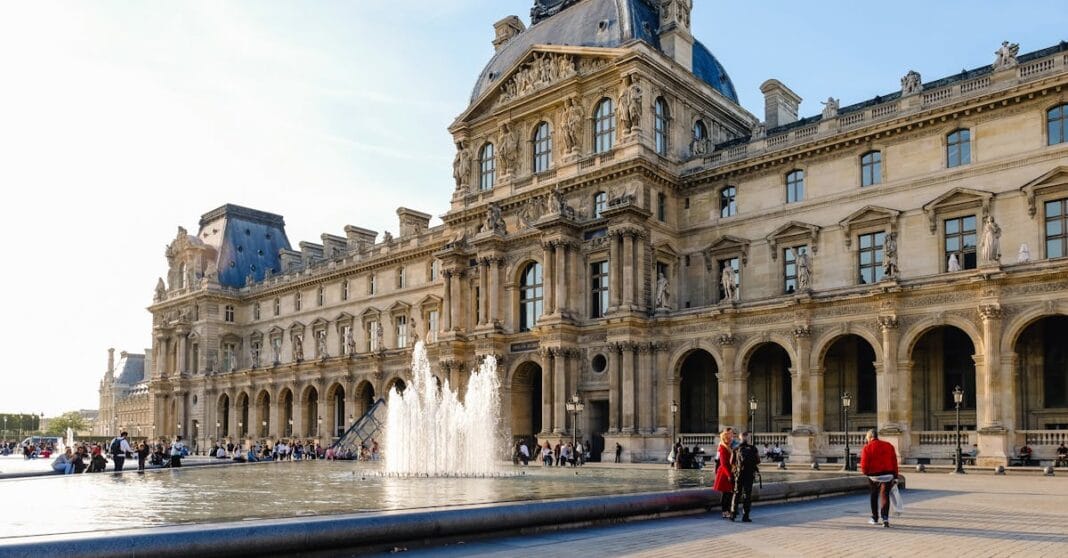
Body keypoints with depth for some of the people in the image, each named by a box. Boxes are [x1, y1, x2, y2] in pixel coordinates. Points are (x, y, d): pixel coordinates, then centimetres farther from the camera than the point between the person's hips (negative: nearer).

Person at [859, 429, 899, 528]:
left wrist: (865, 472, 11)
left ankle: (875, 518, 25)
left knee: (874, 496, 15)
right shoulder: (889, 446, 6)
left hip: (874, 476, -2)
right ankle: (885, 518, -15)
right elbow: (894, 462, 4)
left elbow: (864, 465, -10)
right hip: (888, 475, 2)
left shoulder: (867, 448, -5)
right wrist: (895, 476, 7)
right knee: (885, 496, 2)